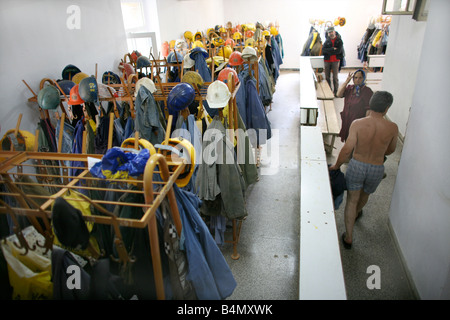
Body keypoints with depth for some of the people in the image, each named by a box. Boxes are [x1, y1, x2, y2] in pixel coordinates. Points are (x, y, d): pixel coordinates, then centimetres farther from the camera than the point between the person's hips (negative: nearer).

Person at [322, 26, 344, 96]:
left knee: (335, 77, -5)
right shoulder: (327, 41, 8)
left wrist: (329, 51, -11)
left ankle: (336, 92, 3)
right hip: (327, 61, 3)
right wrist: (333, 49, -17)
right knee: (327, 77, 8)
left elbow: (339, 51, -13)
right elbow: (323, 50, -7)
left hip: (335, 60, -3)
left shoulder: (339, 41, 0)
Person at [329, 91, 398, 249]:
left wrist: (336, 165, -8)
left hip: (356, 165, -2)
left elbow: (347, 149, -23)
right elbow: (391, 150, 4)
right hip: (376, 169, 2)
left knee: (351, 200, 12)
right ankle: (356, 214, 61)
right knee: (365, 195, 30)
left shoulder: (357, 124, -20)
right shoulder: (392, 128, -14)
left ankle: (348, 237, 15)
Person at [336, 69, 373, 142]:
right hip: (346, 120, 5)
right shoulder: (349, 88, 3)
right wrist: (346, 81, -16)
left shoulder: (367, 92, -15)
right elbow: (339, 94, -11)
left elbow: (369, 110, -16)